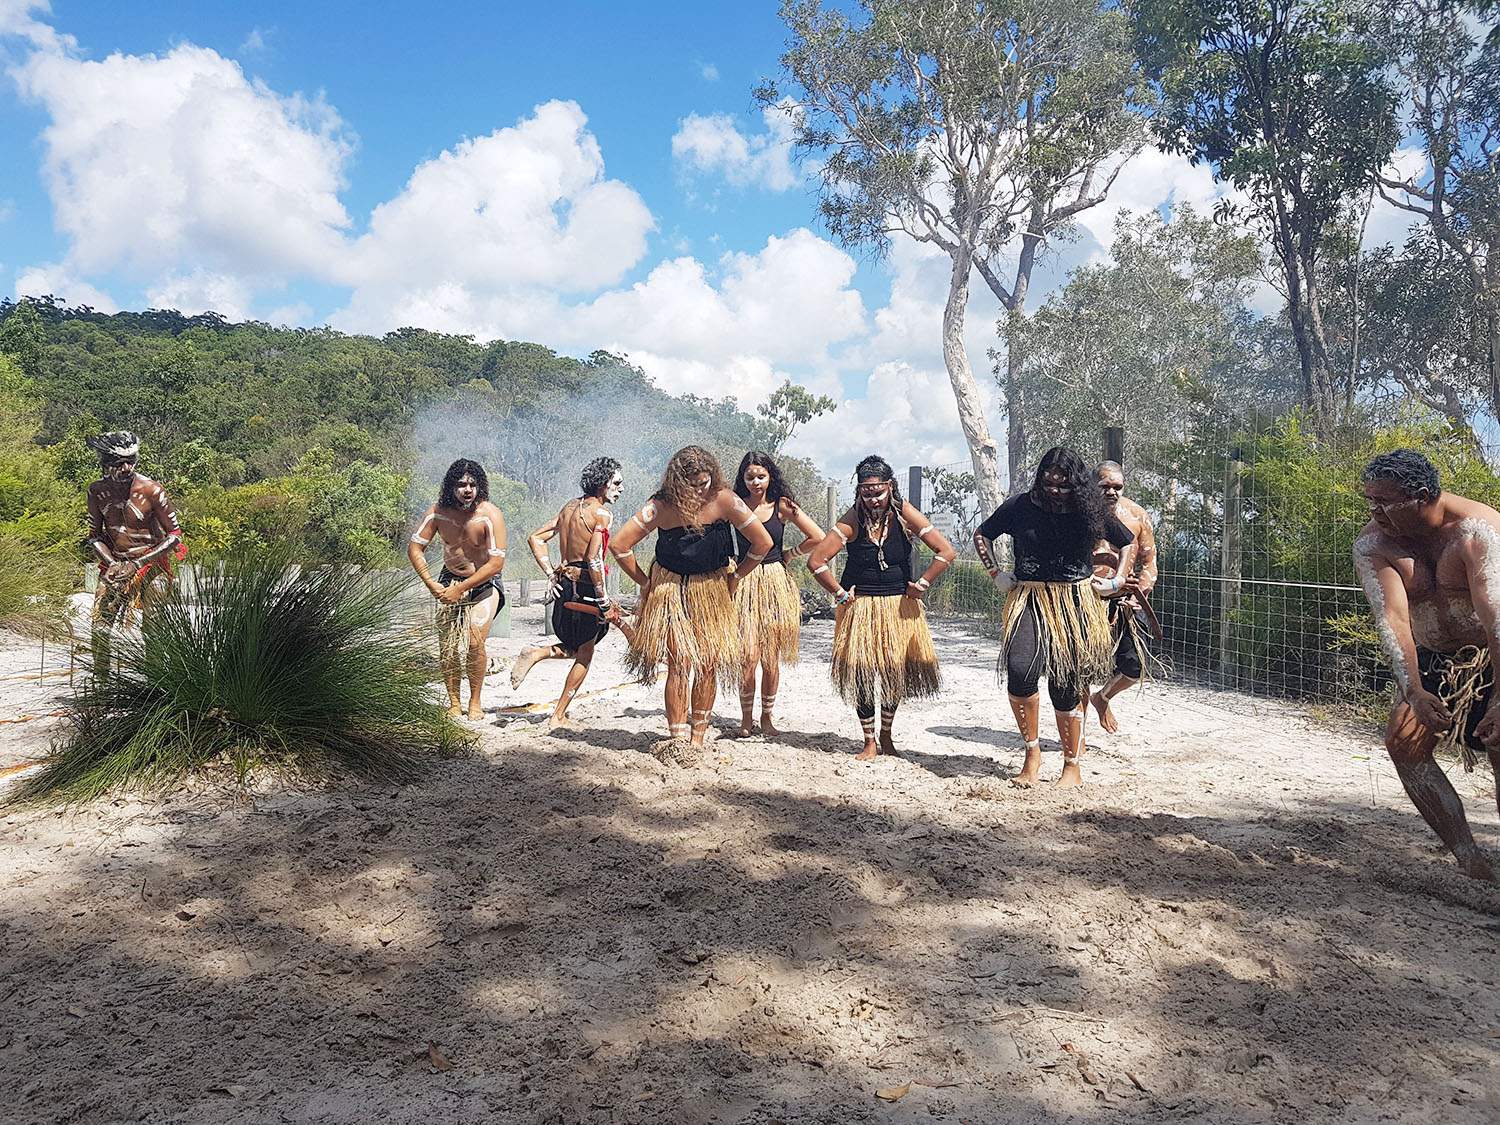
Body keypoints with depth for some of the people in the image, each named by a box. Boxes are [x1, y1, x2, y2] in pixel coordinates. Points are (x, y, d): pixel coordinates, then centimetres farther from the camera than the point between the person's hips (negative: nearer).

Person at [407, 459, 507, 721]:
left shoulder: (490, 515, -23)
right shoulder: (438, 512, -12)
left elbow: (497, 563, -25)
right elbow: (414, 548, -4)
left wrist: (461, 589, -23)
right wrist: (431, 585, -13)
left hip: (484, 583, -3)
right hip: (449, 579, 3)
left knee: (475, 641, -18)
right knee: (447, 645, -3)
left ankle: (475, 702, -1)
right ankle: (454, 702, 11)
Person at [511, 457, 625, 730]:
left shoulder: (570, 507, 12)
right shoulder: (601, 513, -12)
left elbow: (535, 538, 14)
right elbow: (594, 560, -21)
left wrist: (551, 574, 11)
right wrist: (604, 602, -16)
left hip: (564, 585, 7)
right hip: (586, 588, -7)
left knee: (576, 647, 26)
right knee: (585, 654, 8)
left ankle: (536, 653, 1)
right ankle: (559, 716, 9)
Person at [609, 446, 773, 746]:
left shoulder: (723, 500, -15)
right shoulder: (661, 506, -18)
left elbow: (763, 543, -7)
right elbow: (619, 545, -15)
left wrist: (735, 576, 0)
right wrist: (644, 582, -7)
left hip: (712, 589, 2)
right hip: (671, 589, -2)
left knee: (708, 664, 2)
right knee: (681, 663, -9)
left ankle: (698, 736, 15)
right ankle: (678, 738, -2)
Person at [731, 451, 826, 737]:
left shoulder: (781, 506, 3)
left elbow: (818, 538, 3)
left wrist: (787, 555, 7)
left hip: (775, 584, 1)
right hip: (744, 584, -1)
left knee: (771, 658, 4)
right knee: (749, 656, -11)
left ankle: (767, 716, 20)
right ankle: (746, 717, 6)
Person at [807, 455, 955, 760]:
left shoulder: (903, 513, -10)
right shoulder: (852, 520, -13)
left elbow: (946, 553, -12)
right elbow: (816, 561, -16)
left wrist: (920, 586, -11)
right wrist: (840, 593, -12)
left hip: (899, 608, 1)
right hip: (860, 609, -1)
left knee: (896, 674, 9)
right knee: (860, 675, 0)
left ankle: (886, 735, 30)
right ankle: (869, 742, 17)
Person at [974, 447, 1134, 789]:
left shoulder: (1089, 510, 2)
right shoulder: (1021, 506, 1)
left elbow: (1129, 542, 18)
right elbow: (982, 535, 15)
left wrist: (1118, 581, 7)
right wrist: (996, 575, 6)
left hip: (1075, 604, 0)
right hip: (1028, 599, 0)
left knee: (1065, 684, 0)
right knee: (1019, 669, -22)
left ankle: (1072, 766, 19)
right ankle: (1032, 753, -3)